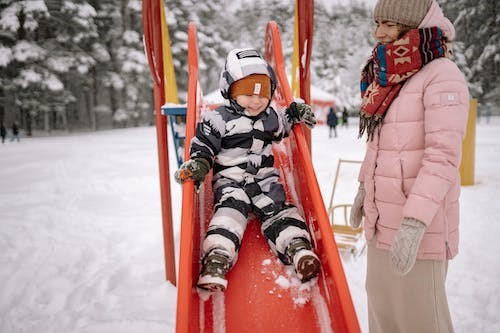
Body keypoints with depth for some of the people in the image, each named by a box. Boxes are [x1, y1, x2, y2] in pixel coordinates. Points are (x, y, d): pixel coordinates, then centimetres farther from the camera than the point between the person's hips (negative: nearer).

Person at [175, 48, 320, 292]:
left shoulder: (271, 117, 12)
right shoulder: (218, 119, -5)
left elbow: (281, 129, 33)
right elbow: (203, 147, -3)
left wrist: (295, 113, 19)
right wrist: (197, 165, -20)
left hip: (265, 177, 5)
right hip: (230, 178, -5)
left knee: (278, 209, -12)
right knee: (230, 210, -26)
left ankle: (299, 249, -23)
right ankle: (216, 260, -37)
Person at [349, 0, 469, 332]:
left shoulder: (442, 75, -13)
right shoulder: (391, 78, 11)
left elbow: (444, 156, -22)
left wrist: (415, 222, -27)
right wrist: (364, 187, 19)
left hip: (417, 220, -7)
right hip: (383, 215, 8)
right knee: (382, 301, 17)